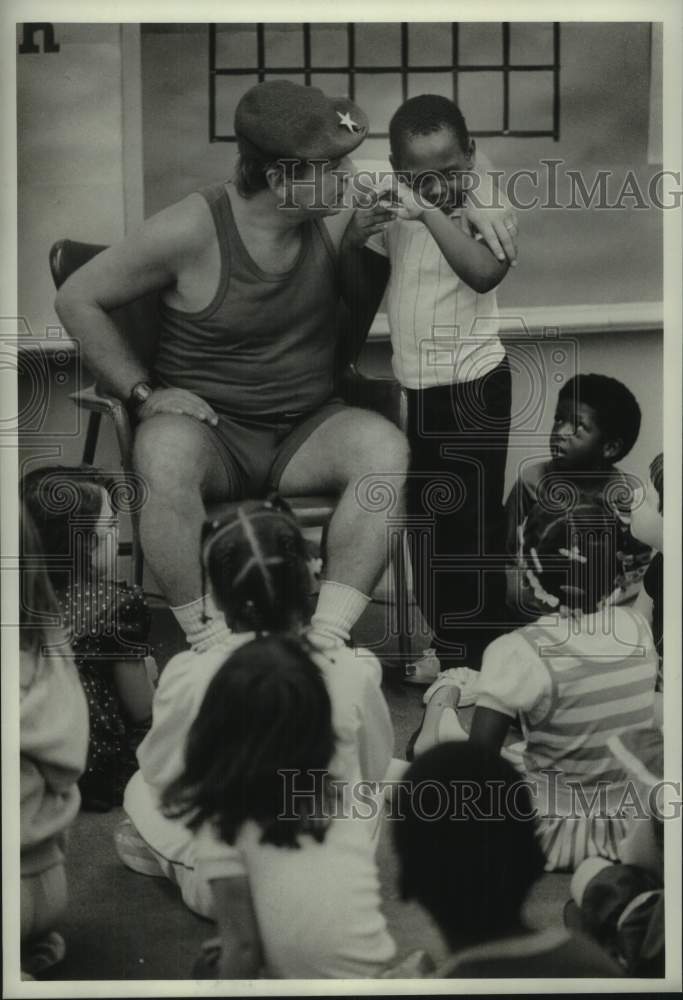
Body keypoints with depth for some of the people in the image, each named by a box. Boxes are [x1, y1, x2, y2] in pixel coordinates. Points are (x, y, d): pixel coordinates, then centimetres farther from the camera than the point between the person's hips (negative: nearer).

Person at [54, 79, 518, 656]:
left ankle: (326, 639, -29)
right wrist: (143, 392, -10)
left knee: (384, 446, -28)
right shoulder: (191, 231, -13)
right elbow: (78, 299, -3)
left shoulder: (338, 216, -3)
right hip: (208, 428, -3)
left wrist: (468, 205, -6)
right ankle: (208, 642, -29)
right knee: (165, 453, -37)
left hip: (305, 432, 3)